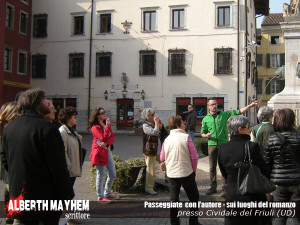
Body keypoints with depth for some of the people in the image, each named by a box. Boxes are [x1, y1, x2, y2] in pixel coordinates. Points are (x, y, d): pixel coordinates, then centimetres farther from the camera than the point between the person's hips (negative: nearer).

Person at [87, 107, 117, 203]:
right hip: (99, 152, -8)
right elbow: (103, 138, -20)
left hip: (108, 151, 8)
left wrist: (106, 143, -13)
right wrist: (107, 126, -23)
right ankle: (100, 197, 8)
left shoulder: (106, 125, 16)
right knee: (101, 175, -2)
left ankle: (107, 194, 24)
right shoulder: (95, 127, -9)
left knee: (112, 174, 10)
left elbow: (112, 137, 6)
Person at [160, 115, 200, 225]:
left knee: (173, 199, 14)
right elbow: (194, 157, -11)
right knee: (194, 197, 14)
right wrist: (194, 170, 2)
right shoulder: (186, 137, -10)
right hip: (187, 173, -3)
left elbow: (162, 158, 7)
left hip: (171, 174, 3)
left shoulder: (167, 139, 1)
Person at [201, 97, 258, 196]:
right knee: (212, 167, 7)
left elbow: (238, 112, 1)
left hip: (223, 144, -2)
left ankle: (224, 188, 3)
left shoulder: (224, 114, 5)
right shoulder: (205, 119, 9)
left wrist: (250, 106, -7)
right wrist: (206, 135, -8)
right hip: (212, 144, 2)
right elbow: (202, 133, 15)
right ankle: (213, 187, 19)